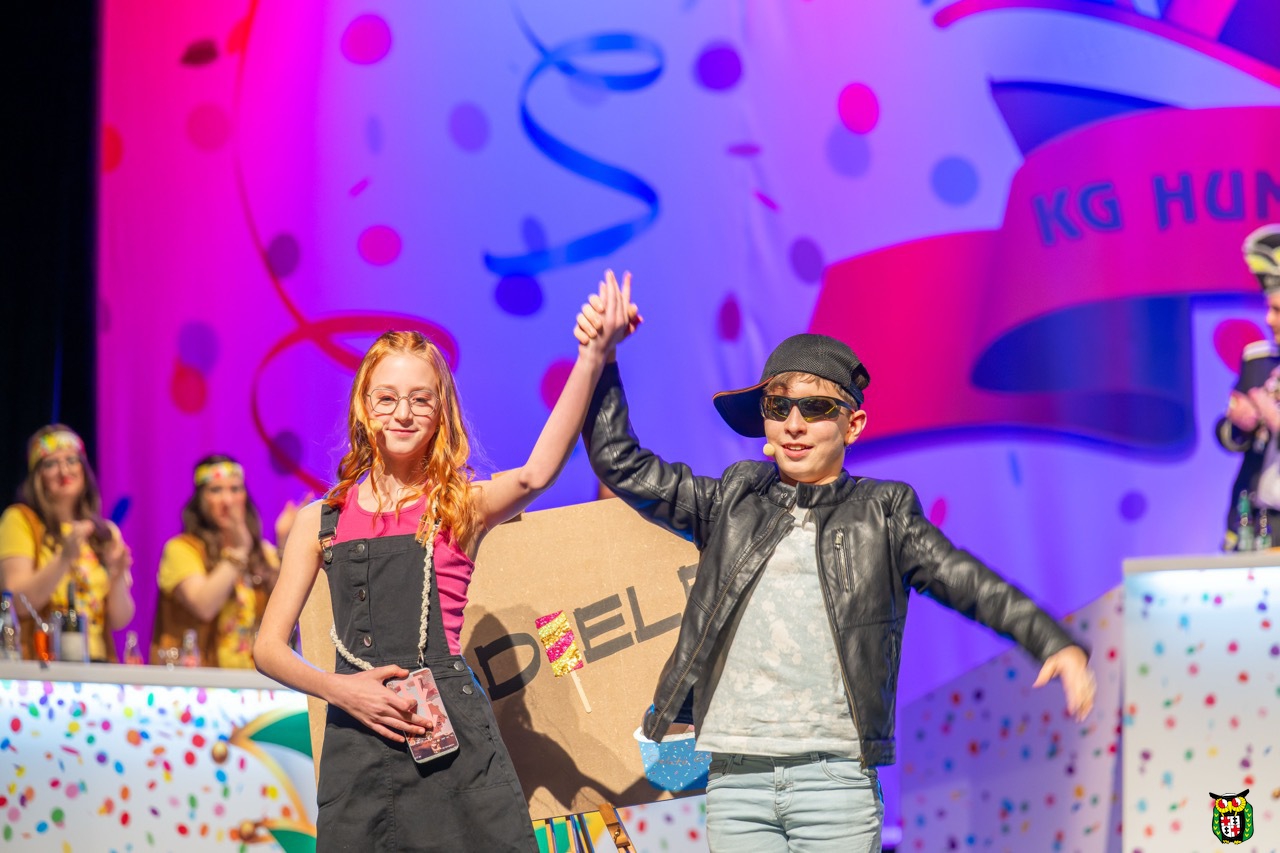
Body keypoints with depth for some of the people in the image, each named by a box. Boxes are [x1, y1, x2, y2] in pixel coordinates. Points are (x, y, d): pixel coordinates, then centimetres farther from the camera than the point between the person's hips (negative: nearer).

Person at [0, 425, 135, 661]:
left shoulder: (106, 533, 15)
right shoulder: (20, 520, 2)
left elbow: (119, 621, 11)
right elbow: (19, 603, -7)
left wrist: (118, 575, -6)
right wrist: (64, 558, -17)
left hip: (96, 666, 4)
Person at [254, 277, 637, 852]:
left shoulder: (463, 506, 5)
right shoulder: (322, 519, 10)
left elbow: (535, 476, -17)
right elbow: (269, 647, 10)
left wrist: (592, 358, -29)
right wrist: (339, 690, -9)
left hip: (451, 738, -1)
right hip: (358, 739, 2)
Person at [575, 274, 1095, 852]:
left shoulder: (881, 515, 8)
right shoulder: (731, 504, 13)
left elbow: (970, 584, 1)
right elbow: (621, 466, 16)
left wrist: (1054, 643, -12)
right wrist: (601, 363, 9)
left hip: (835, 779, -2)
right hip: (735, 781, 2)